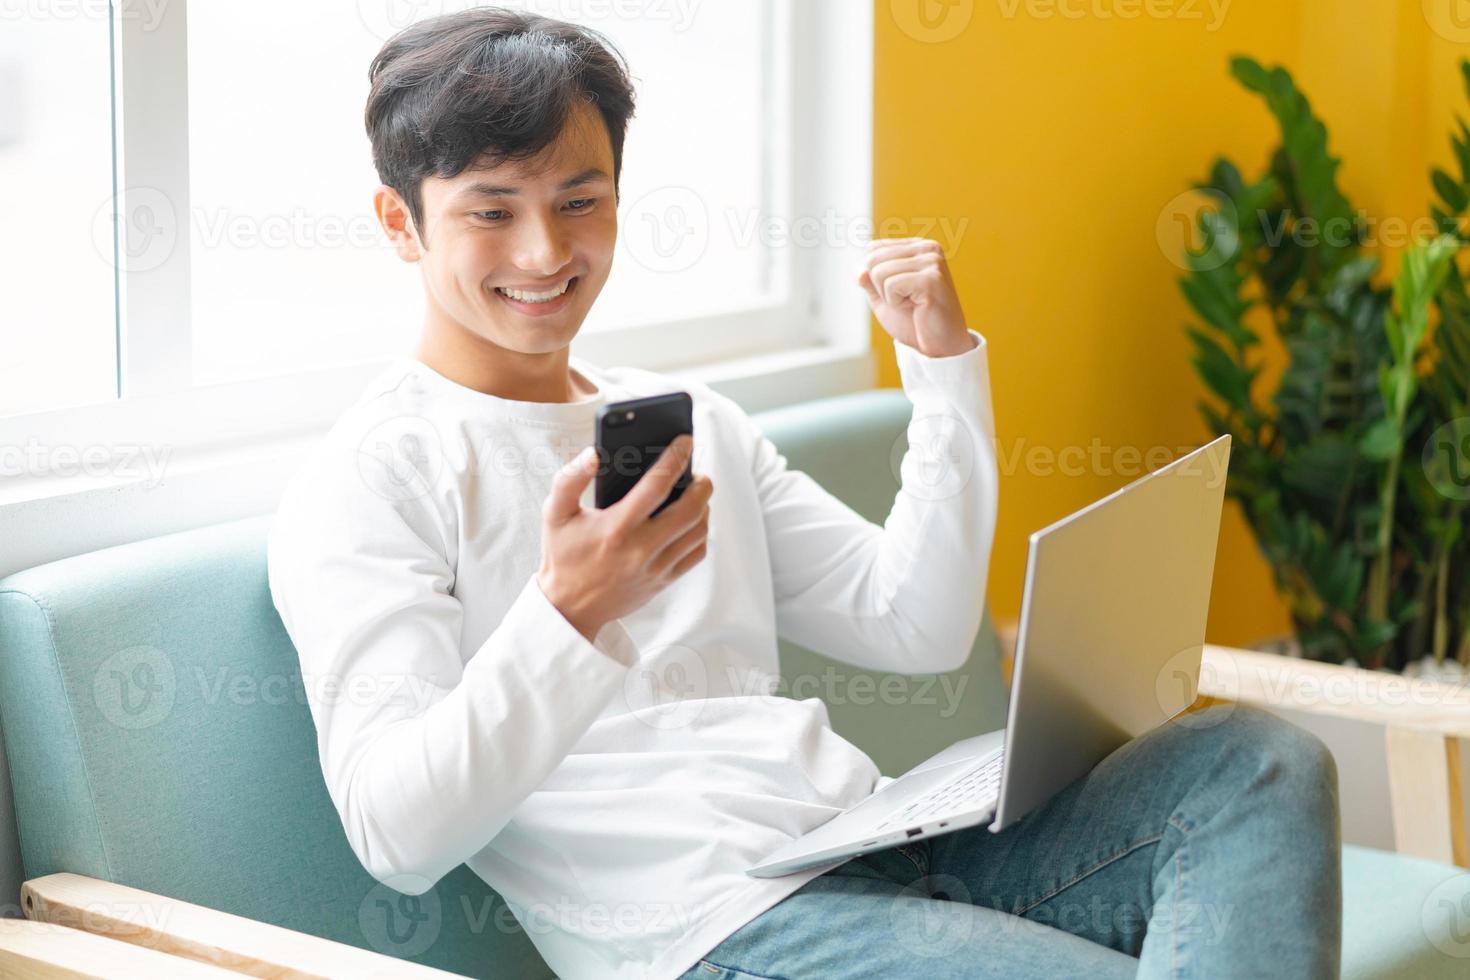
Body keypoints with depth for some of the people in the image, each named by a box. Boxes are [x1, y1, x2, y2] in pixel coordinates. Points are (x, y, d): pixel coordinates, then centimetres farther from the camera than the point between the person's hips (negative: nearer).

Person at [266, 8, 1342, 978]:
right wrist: (567, 615, -27)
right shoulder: (369, 480, -1)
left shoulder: (692, 421, 21)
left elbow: (918, 627, 17)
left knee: (1259, 762, -8)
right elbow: (397, 839, -13)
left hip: (882, 852, 8)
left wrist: (944, 364, 10)